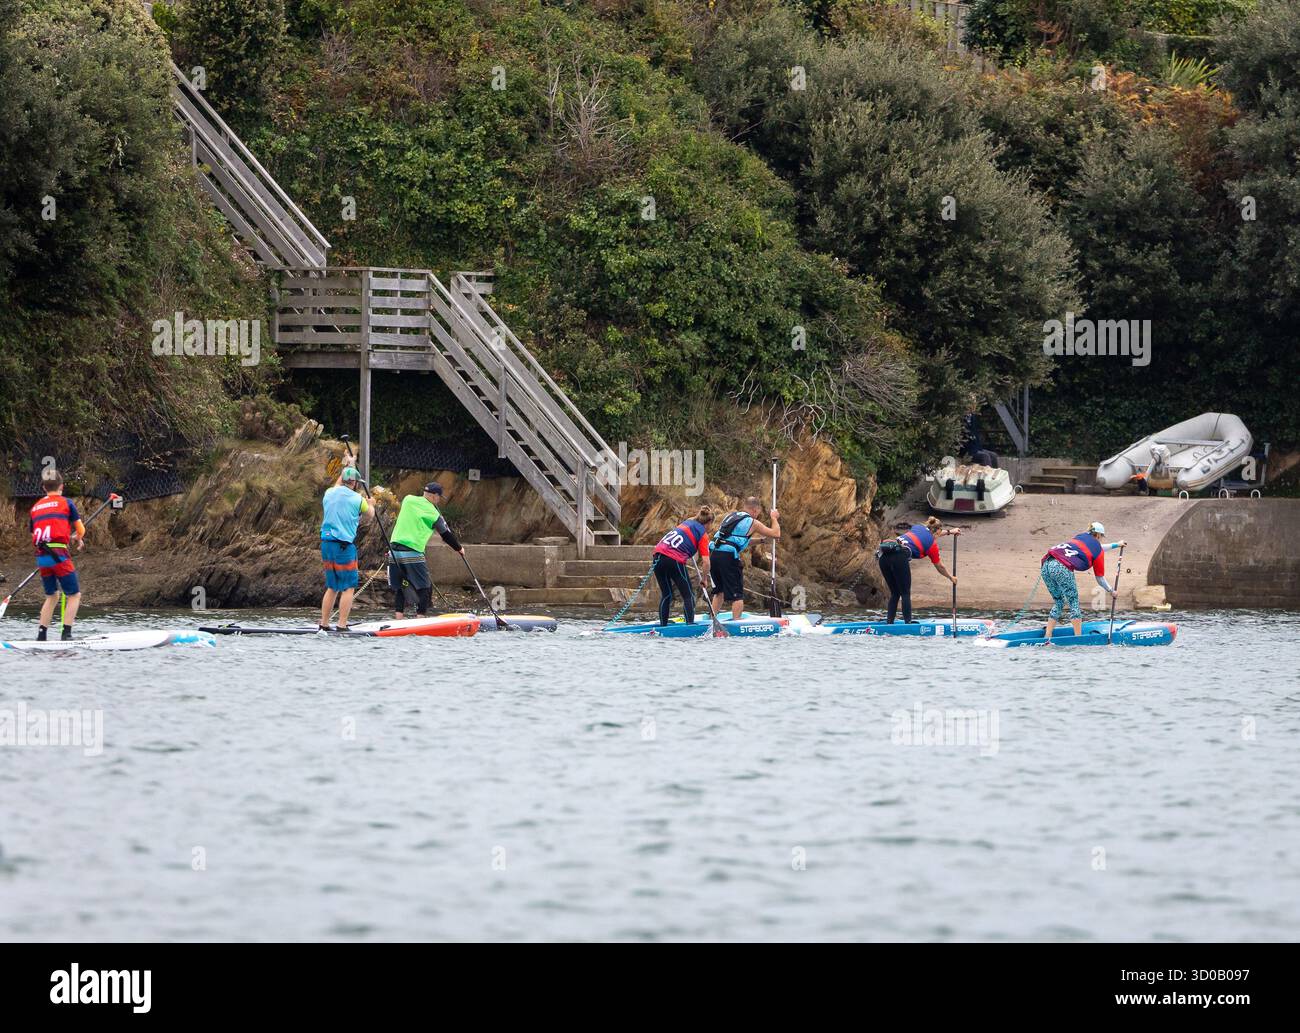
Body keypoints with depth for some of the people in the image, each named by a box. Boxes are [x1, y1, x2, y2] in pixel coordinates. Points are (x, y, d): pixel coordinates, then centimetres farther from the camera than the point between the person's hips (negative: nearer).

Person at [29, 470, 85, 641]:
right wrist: (79, 539, 31)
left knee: (51, 596, 20)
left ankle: (41, 635, 16)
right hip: (59, 555, -5)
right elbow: (80, 530, 7)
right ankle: (66, 634, -8)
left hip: (41, 557, 5)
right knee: (74, 595, 2)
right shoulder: (65, 502, 2)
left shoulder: (35, 507, 15)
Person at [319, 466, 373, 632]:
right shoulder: (357, 499, -8)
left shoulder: (329, 494, 7)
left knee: (332, 587, 16)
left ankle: (323, 624, 15)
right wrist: (370, 505, 34)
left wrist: (342, 475, 47)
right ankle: (342, 625, -9)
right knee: (348, 587, -2)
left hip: (326, 544, 7)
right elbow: (370, 516, 13)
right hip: (344, 547, -7)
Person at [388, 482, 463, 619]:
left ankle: (398, 619, 6)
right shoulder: (432, 512, -3)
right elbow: (446, 535, 4)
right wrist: (459, 548, 20)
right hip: (412, 553, -5)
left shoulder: (407, 500, 9)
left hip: (394, 550, 5)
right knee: (425, 588, 4)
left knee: (399, 588, 12)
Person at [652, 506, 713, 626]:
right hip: (675, 561, -6)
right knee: (688, 596, 4)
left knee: (666, 594, 19)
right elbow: (706, 561, 1)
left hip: (658, 555, 6)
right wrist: (705, 579, 14)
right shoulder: (703, 534, 5)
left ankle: (662, 625, 19)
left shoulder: (685, 523, 23)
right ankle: (690, 624, -7)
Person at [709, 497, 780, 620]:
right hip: (728, 555, -6)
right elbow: (776, 533, 11)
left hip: (713, 554, 6)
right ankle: (736, 621, -5)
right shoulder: (753, 523, 4)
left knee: (720, 590, 22)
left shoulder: (730, 516, 22)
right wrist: (774, 518, 28)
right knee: (737, 593, 1)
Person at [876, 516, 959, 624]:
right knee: (905, 594, 4)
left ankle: (890, 623, 10)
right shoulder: (933, 544, 12)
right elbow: (940, 567, 25)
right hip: (899, 557, -7)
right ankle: (908, 623, -2)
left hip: (883, 554, 7)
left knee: (895, 593, 15)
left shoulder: (917, 527, 28)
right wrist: (951, 578, 43)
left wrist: (949, 531, 65)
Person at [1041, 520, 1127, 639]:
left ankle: (1047, 637, 13)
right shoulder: (1098, 551, 12)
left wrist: (1116, 545, 64)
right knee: (1074, 603, 4)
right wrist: (1111, 591, 37)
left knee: (1058, 603, 18)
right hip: (1062, 569, -7)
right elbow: (1100, 578, 20)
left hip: (1046, 565, 7)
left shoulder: (1081, 536, 29)